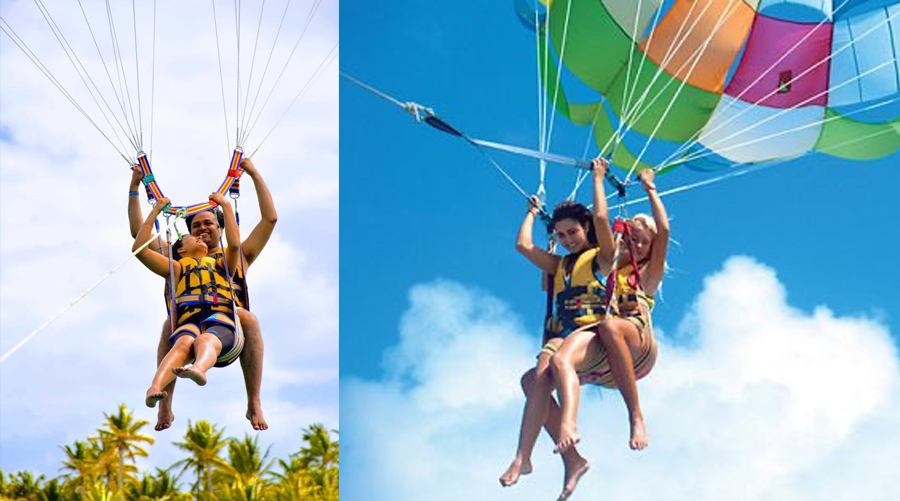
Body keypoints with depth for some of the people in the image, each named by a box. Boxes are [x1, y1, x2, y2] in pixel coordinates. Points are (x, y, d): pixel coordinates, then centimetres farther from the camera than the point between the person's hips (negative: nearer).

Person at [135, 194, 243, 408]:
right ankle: (155, 388, -66)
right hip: (189, 324, 0)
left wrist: (226, 205, 26)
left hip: (223, 324, 0)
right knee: (183, 343, -38)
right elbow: (139, 248, 26)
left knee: (205, 341, -38)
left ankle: (199, 369, -74)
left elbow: (234, 244, 17)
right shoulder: (177, 268, 35)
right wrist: (155, 211, 31)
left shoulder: (221, 266, 38)